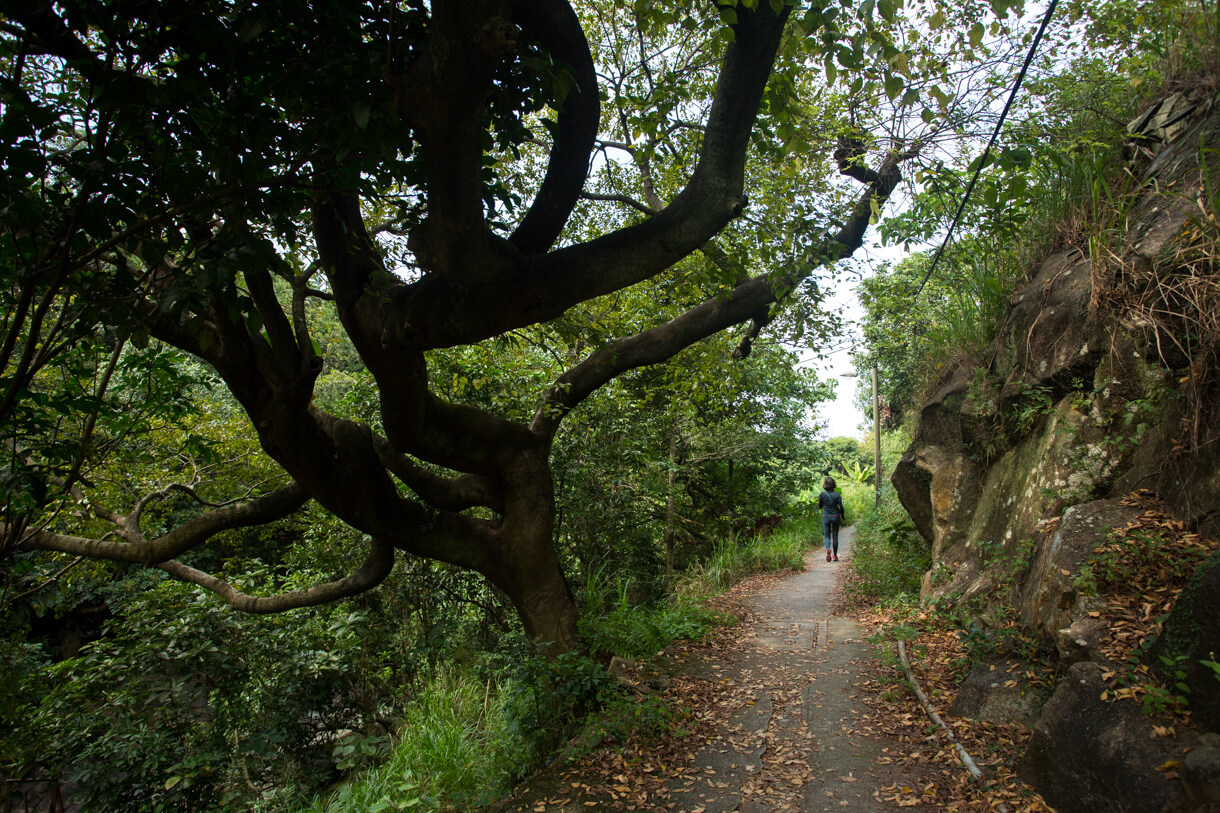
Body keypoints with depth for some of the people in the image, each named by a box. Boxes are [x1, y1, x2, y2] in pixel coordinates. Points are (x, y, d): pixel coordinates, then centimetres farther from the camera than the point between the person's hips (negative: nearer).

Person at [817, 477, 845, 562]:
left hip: (826, 517, 0)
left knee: (827, 536, 7)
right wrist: (843, 517, 6)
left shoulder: (822, 495, -8)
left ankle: (828, 549, -23)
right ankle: (835, 555, 17)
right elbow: (841, 507, -8)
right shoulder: (837, 495, -8)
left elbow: (820, 506, 4)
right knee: (835, 536, 13)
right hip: (836, 517, 0)